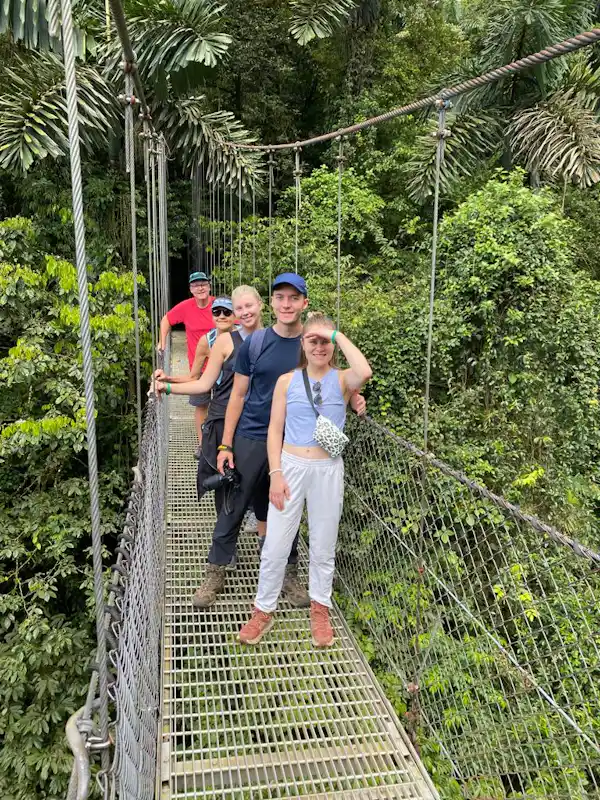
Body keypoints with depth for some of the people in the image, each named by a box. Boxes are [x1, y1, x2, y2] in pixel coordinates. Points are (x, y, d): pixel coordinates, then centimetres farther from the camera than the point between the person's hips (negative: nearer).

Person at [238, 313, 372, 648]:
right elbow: (275, 429, 2)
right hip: (291, 466, 1)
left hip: (328, 470, 0)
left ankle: (320, 609, 32)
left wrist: (338, 335, -16)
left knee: (323, 545, 13)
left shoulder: (341, 380, -2)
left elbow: (364, 373, -26)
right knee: (275, 545, 5)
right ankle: (264, 610, 24)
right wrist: (276, 473, -8)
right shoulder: (287, 380, 2)